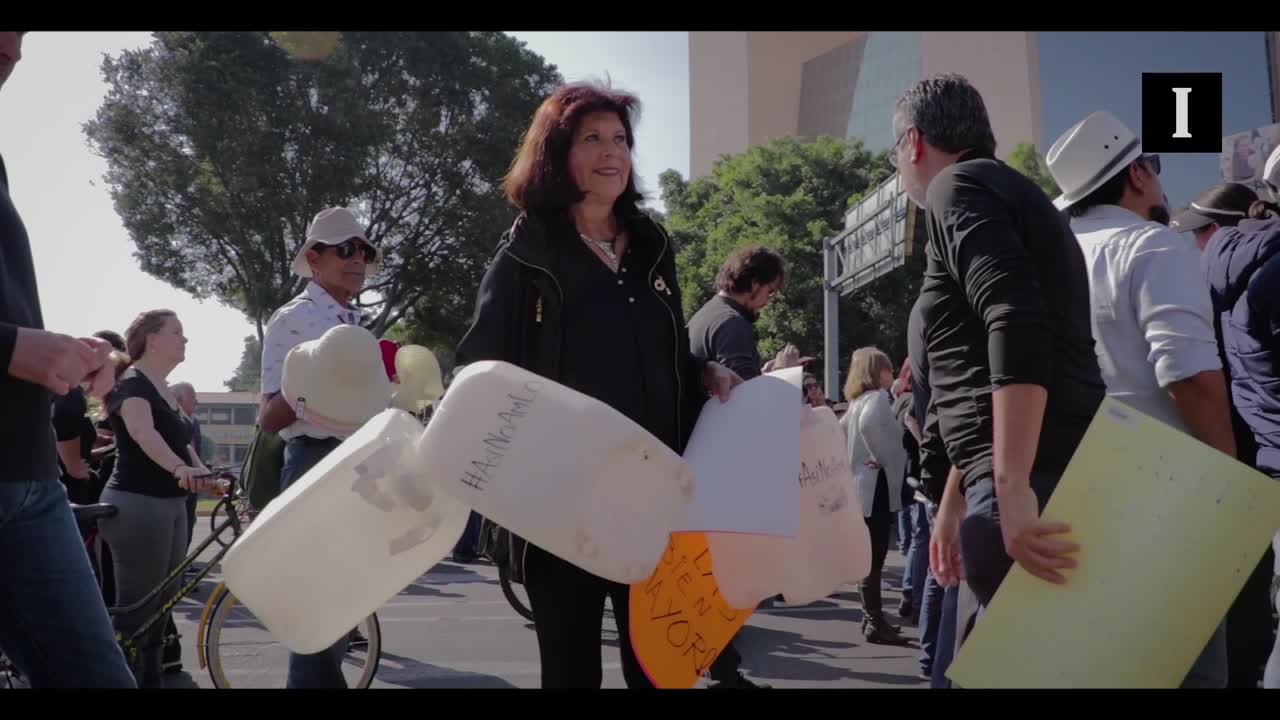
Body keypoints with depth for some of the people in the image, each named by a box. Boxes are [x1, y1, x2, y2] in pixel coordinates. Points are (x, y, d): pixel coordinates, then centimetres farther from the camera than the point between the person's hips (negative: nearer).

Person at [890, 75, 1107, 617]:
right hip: (1058, 478, 10)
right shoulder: (1013, 196, 26)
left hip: (1031, 483, -10)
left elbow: (1018, 323, -21)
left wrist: (1011, 488, -25)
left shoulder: (958, 186, -3)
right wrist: (953, 502, 31)